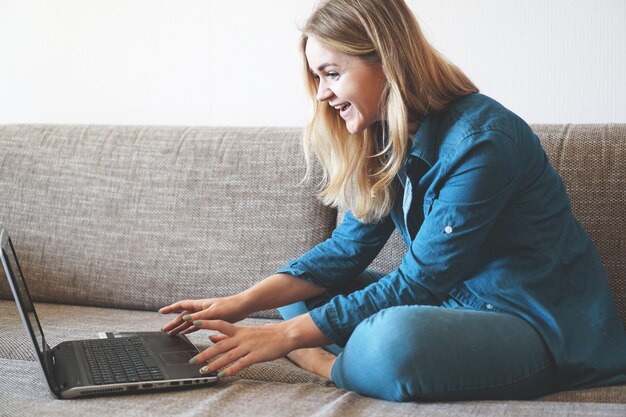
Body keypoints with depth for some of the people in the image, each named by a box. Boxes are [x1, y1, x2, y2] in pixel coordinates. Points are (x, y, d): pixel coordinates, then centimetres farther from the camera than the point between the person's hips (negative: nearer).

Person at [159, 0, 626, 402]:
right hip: (457, 303, 8)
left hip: (540, 325, -8)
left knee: (394, 341, -37)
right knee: (302, 291, 4)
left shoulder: (481, 141, -24)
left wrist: (289, 334, -21)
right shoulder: (388, 139, 3)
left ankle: (324, 364, -7)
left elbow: (416, 283, -22)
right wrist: (243, 302, -8)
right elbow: (349, 247, 4)